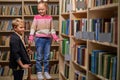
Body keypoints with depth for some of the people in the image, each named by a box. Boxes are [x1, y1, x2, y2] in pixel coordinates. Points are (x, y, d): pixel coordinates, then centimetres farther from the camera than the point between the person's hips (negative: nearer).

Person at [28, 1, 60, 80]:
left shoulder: (50, 17, 6)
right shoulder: (36, 17, -2)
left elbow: (52, 29, 9)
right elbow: (33, 28, -4)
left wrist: (56, 38, 1)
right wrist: (31, 38, -14)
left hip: (48, 39, 3)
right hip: (39, 38, -3)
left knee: (47, 57, 8)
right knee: (39, 57, 2)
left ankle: (46, 72, 19)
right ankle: (39, 72, 13)